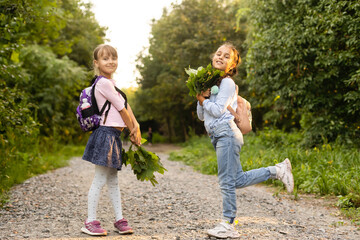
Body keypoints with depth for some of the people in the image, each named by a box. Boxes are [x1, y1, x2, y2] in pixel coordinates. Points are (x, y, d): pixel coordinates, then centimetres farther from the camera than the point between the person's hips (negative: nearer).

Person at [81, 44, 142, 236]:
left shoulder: (111, 83, 19)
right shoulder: (104, 83, -12)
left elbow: (126, 106, 12)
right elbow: (121, 109, -9)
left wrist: (136, 125, -2)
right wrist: (133, 132, -1)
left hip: (113, 135, 10)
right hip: (107, 134, -10)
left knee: (113, 180, 13)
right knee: (100, 180, -5)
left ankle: (119, 220, 19)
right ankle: (90, 222, 3)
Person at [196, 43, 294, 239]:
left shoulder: (227, 83, -3)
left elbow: (218, 110, -14)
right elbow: (201, 116, 20)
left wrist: (203, 100, 0)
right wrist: (202, 100, 3)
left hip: (226, 133, -9)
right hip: (219, 136, 9)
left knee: (227, 182, -6)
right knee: (238, 179, 9)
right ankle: (277, 171, 18)